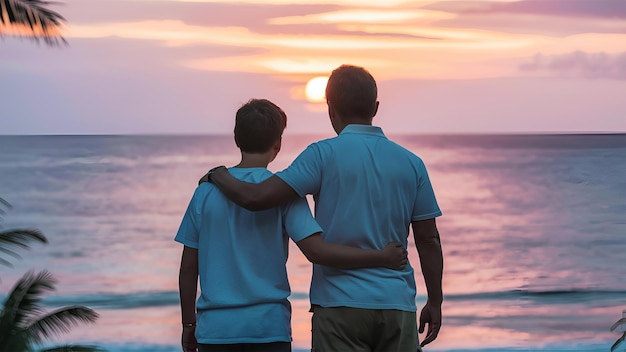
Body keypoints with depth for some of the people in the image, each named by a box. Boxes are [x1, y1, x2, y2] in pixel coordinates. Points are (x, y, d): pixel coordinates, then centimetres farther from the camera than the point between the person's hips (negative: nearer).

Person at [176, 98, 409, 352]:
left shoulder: (206, 191, 3)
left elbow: (188, 268, 6)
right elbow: (315, 250, -16)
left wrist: (189, 324, 17)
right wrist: (381, 257, -11)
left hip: (215, 329, 2)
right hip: (268, 326, -2)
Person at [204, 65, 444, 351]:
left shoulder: (324, 155, -6)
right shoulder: (411, 163, 5)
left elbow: (256, 198, -12)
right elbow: (429, 240, 7)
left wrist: (219, 175, 7)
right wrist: (435, 301, 17)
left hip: (340, 306, -3)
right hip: (398, 306, 3)